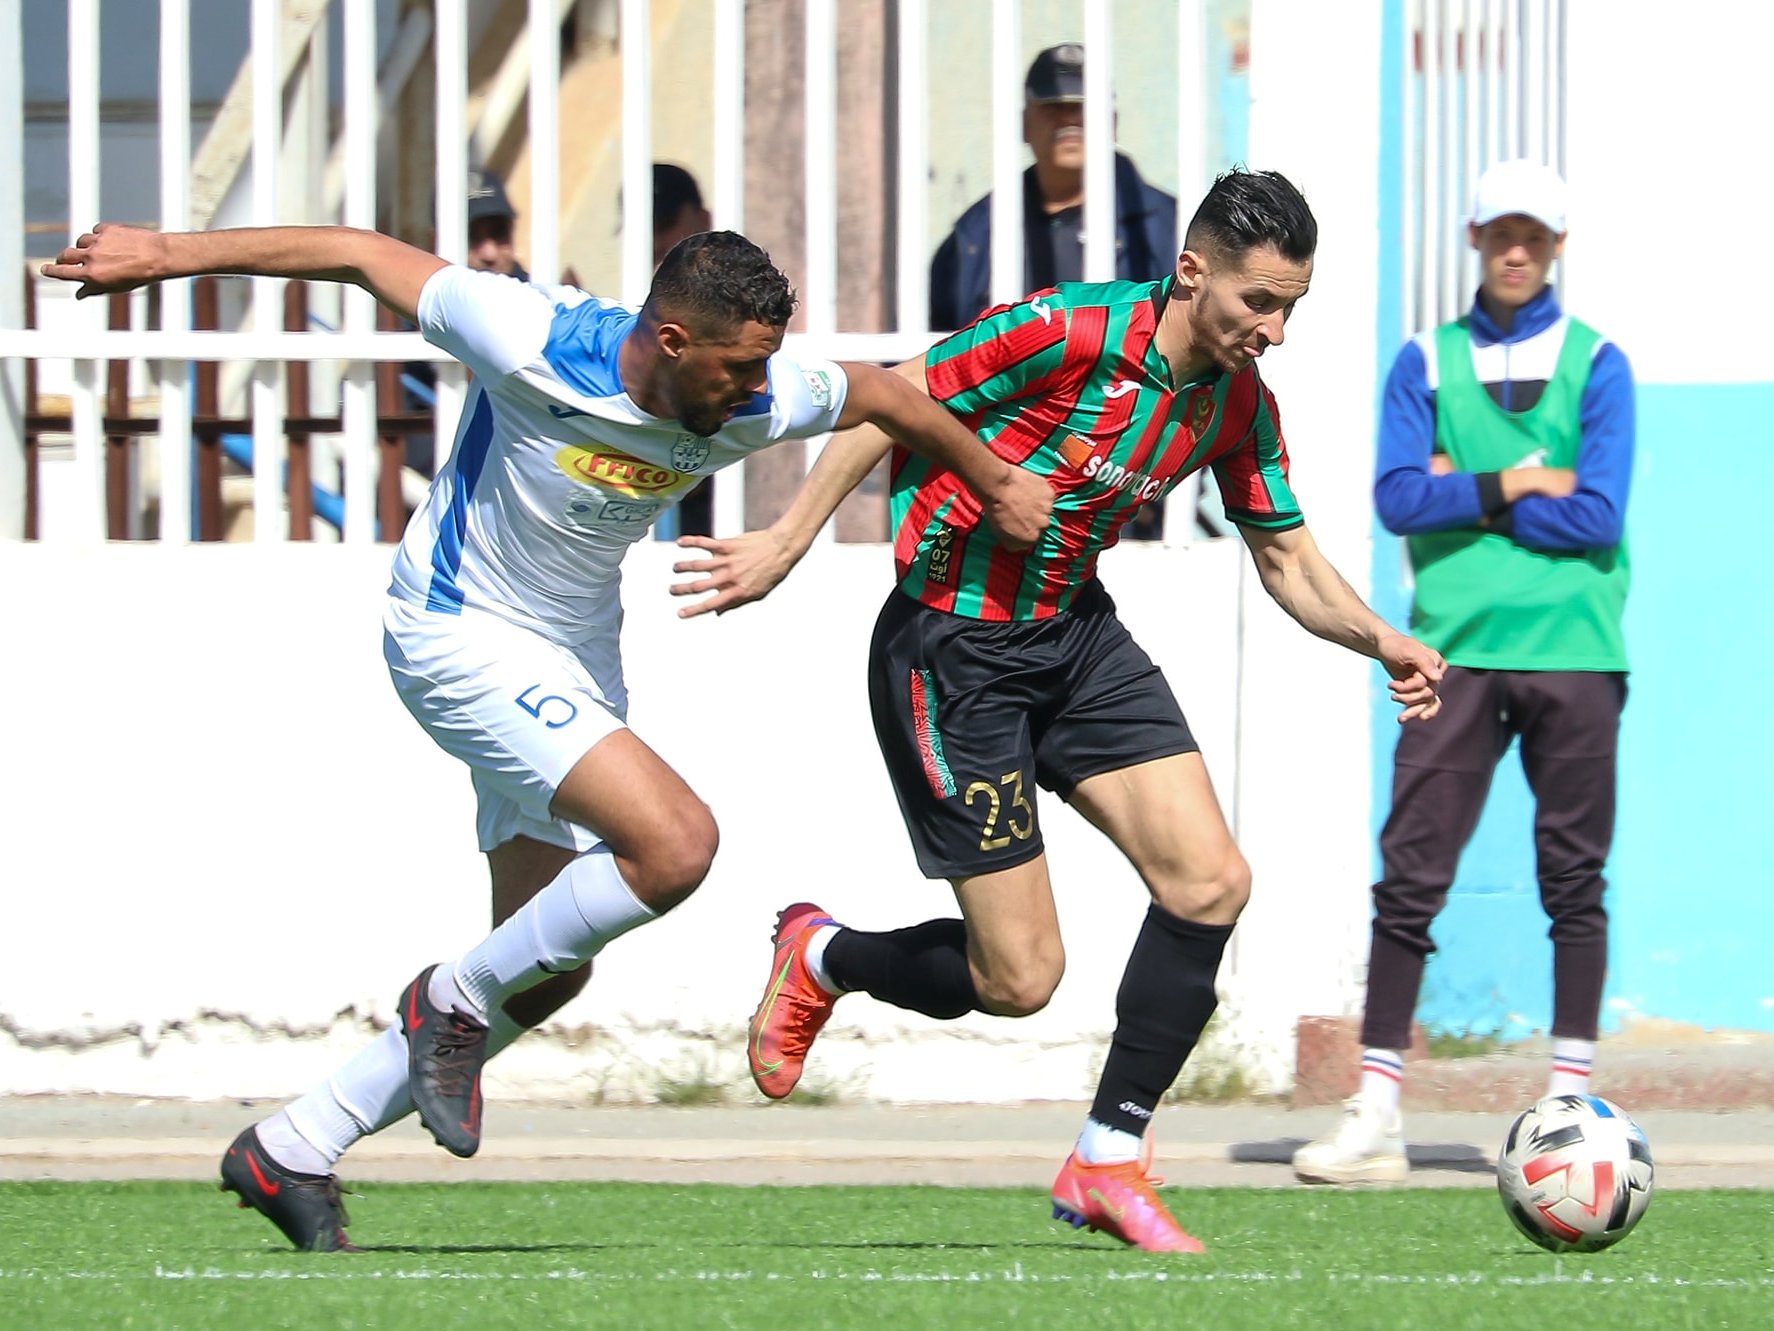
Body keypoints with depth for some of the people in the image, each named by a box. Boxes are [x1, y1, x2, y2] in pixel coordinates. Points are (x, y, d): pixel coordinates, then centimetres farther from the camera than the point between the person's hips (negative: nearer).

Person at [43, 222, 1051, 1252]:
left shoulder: (757, 402, -13)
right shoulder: (534, 348, -27)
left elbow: (882, 393, 8)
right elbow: (366, 256, -18)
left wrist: (995, 481, 20)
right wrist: (168, 254, -14)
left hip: (576, 661, 8)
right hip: (463, 635, -8)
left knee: (551, 972, 9)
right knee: (675, 842, -25)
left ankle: (291, 1152, 19)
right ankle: (459, 1000, -3)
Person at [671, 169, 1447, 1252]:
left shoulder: (1238, 401, -3)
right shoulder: (1070, 333, -24)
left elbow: (1289, 560, 10)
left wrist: (1380, 641, -5)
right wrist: (788, 542, -16)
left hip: (1076, 633, 7)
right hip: (952, 650, -7)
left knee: (1210, 882, -8)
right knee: (1019, 978, -6)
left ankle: (1108, 1162, 5)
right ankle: (821, 959, 25)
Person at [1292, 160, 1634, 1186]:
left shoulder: (1596, 363, 6)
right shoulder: (1427, 362, 11)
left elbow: (1598, 516, -6)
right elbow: (1398, 499, -1)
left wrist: (1464, 493, -4)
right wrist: (1517, 487, -9)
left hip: (1573, 648, -1)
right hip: (1458, 643, 1)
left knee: (1575, 880, 2)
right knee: (1411, 875, -4)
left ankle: (1572, 1100, 8)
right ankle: (1377, 1114, -4)